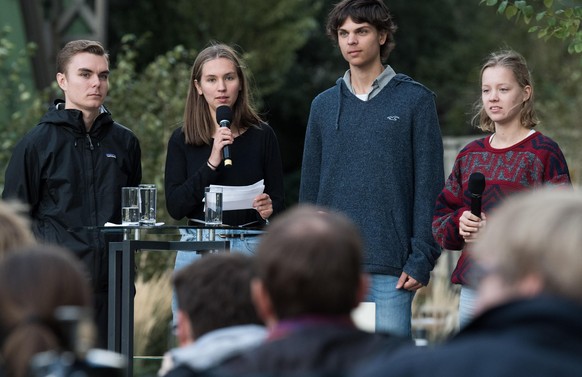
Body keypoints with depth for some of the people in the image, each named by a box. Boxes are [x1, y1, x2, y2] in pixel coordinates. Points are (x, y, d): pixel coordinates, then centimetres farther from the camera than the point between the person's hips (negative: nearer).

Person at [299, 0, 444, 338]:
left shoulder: (415, 101, 1)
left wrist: (421, 259, -10)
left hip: (391, 271, -4)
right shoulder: (324, 106, 13)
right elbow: (310, 187, 15)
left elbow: (429, 186, -2)